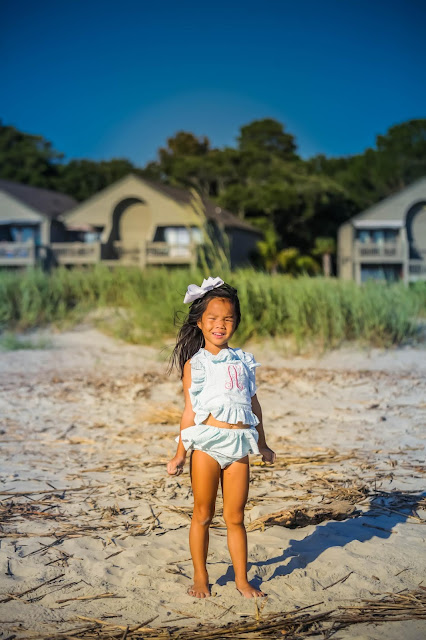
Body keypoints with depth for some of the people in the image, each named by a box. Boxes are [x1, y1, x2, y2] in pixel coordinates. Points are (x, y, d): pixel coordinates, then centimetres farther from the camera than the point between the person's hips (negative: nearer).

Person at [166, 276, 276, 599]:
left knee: (235, 517, 8)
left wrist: (262, 444, 25)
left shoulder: (243, 361, 12)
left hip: (239, 446, 3)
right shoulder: (195, 364, 1)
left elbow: (254, 403, 20)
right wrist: (180, 453, 1)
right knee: (203, 514, 7)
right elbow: (190, 410, 2)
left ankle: (242, 579, 20)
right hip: (207, 445, -3)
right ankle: (200, 578, 21)